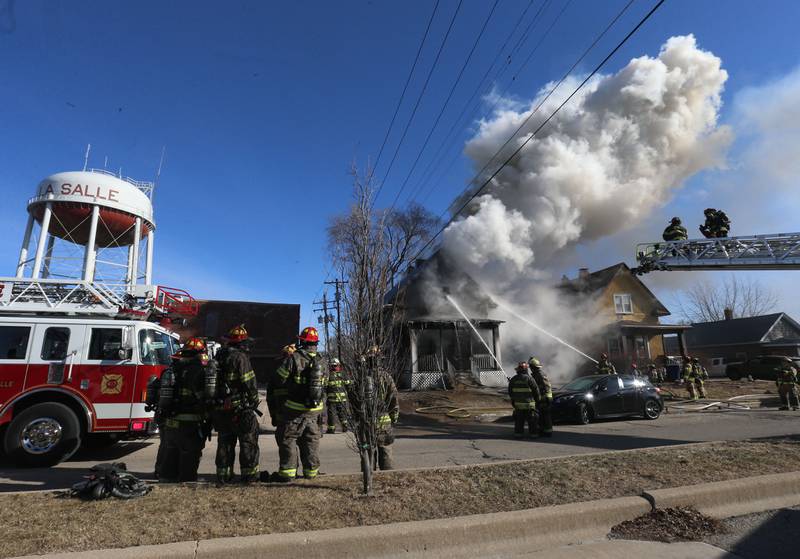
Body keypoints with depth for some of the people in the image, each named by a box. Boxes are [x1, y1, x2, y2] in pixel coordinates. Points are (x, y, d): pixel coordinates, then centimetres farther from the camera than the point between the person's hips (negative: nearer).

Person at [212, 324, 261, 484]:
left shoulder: (218, 358, 11)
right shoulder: (240, 357, -15)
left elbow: (214, 383, 17)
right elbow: (250, 383, -17)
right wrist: (254, 402, -3)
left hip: (221, 409, 8)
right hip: (239, 409, -8)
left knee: (225, 442, 16)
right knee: (248, 441, 2)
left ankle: (223, 475, 20)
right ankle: (250, 474, 5)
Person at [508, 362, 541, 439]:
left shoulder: (513, 379, 0)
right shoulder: (529, 378, -13)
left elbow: (510, 391, 5)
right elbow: (536, 390, -9)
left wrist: (513, 398, 20)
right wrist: (538, 399, 8)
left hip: (518, 404, 4)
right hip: (529, 404, -4)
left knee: (519, 420, 12)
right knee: (532, 420, 9)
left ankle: (518, 433, 13)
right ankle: (533, 433, 13)